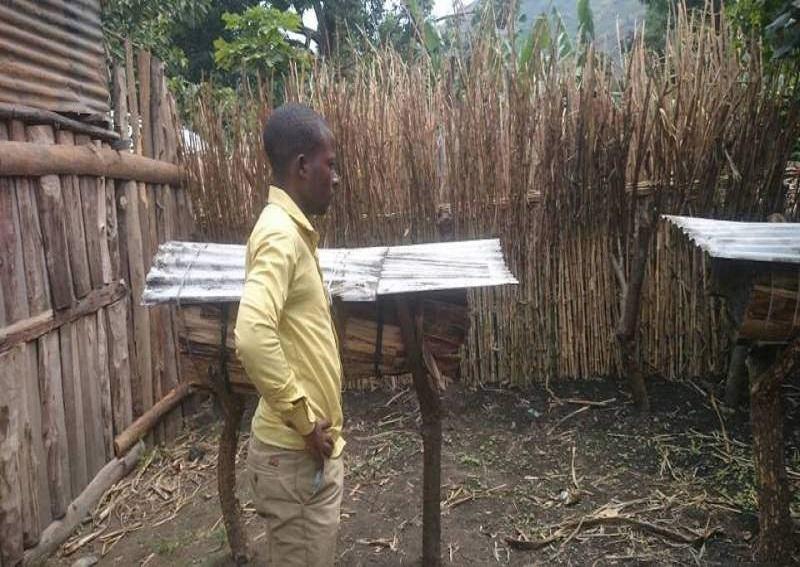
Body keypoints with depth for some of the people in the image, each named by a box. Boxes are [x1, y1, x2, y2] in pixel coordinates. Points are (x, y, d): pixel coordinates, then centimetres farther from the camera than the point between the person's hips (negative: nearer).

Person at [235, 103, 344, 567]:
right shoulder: (281, 234, -20)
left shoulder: (294, 230, 10)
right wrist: (304, 421, -23)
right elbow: (253, 337, -35)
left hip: (313, 449, 9)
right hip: (294, 454, -9)